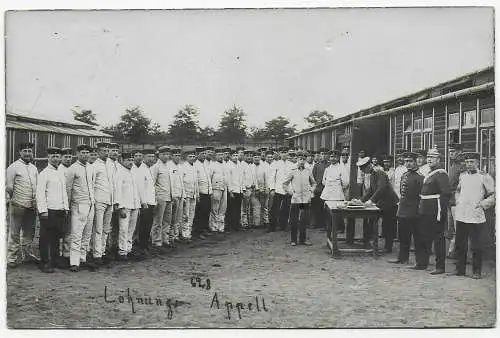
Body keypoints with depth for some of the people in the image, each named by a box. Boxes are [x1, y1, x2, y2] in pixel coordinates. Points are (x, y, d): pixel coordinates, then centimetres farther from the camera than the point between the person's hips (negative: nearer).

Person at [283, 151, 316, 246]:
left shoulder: (308, 171, 7)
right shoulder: (292, 171, 1)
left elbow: (313, 183, 22)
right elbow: (284, 184, 6)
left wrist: (311, 191, 9)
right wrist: (290, 192, -1)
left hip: (306, 199, 2)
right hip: (295, 199, -2)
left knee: (304, 220, 5)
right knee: (294, 220, 1)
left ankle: (302, 239, 16)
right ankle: (293, 240, 11)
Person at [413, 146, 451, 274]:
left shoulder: (441, 174, -12)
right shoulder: (428, 174, 16)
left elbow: (446, 193, -18)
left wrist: (441, 211, -21)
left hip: (436, 212, -10)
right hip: (425, 211, 10)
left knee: (438, 239, -2)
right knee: (421, 237, 14)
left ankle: (440, 267, 6)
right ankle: (422, 263, 25)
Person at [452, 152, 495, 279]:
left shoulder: (484, 176, -3)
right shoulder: (462, 176, 12)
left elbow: (494, 195, -2)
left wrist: (482, 204, -9)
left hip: (476, 217, -5)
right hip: (461, 216, 5)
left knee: (476, 246, 1)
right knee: (460, 244, 8)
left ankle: (476, 272, 12)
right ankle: (460, 269, 19)